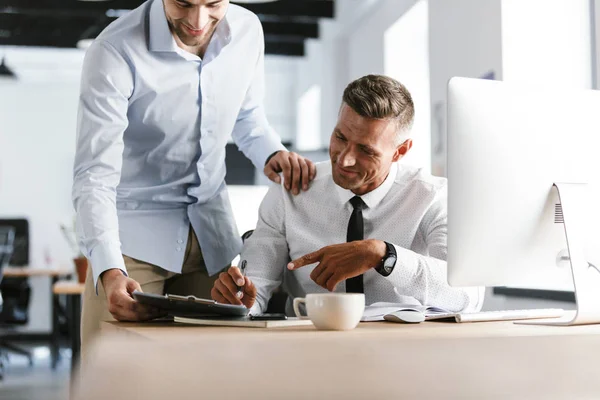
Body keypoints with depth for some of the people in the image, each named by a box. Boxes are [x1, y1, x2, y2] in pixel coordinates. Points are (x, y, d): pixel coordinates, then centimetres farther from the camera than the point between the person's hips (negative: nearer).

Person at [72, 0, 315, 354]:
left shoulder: (247, 29, -4)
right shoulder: (114, 52, -20)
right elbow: (95, 177, -23)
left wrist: (272, 153, -8)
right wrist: (109, 271, -36)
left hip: (211, 230, 4)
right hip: (133, 231, -4)